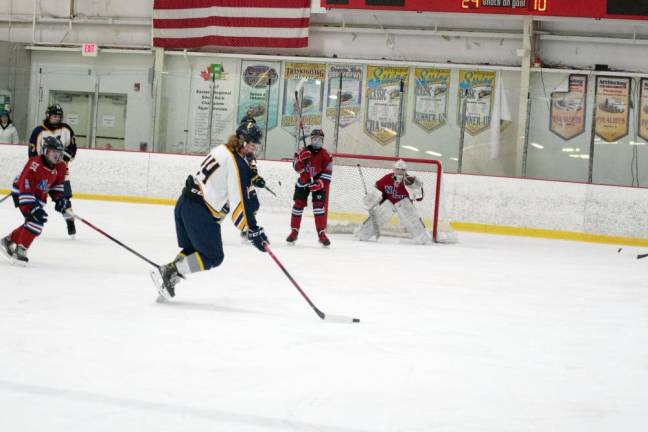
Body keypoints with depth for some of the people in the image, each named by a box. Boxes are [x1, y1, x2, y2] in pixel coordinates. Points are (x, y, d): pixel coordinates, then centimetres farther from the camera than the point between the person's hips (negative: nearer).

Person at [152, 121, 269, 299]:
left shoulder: (222, 150, 13)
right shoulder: (238, 165, -15)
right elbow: (239, 201, -20)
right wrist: (253, 230, -19)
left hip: (184, 203, 9)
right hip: (200, 212, -9)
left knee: (193, 249, 22)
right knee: (213, 257, 0)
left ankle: (167, 275, 8)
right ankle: (170, 272, -8)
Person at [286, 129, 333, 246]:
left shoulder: (326, 155, -7)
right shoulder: (303, 152, -3)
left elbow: (328, 172, -11)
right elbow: (297, 168, -8)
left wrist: (320, 183, -23)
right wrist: (302, 159, -27)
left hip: (319, 183, -2)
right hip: (303, 182, 2)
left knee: (319, 205, -14)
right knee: (298, 205, 4)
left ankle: (321, 233, -11)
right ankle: (294, 231, 16)